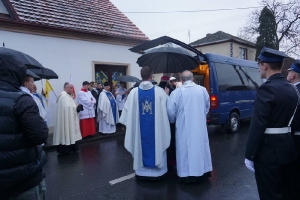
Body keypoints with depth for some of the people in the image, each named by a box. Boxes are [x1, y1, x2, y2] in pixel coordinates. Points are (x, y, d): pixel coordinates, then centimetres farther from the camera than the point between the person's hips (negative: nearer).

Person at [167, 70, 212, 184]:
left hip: (184, 127, -3)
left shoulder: (176, 92, -12)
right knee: (200, 147, 15)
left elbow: (170, 110, -10)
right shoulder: (202, 90, 0)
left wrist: (173, 121, 10)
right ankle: (202, 173, 29)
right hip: (200, 126, 4)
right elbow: (207, 107, 13)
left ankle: (187, 175, 14)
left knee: (186, 148, 6)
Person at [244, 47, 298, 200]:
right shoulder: (291, 89, 7)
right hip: (287, 148, 9)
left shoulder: (267, 88, -19)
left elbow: (258, 125, -22)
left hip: (269, 150, -9)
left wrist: (249, 155, -16)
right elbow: (291, 120, 13)